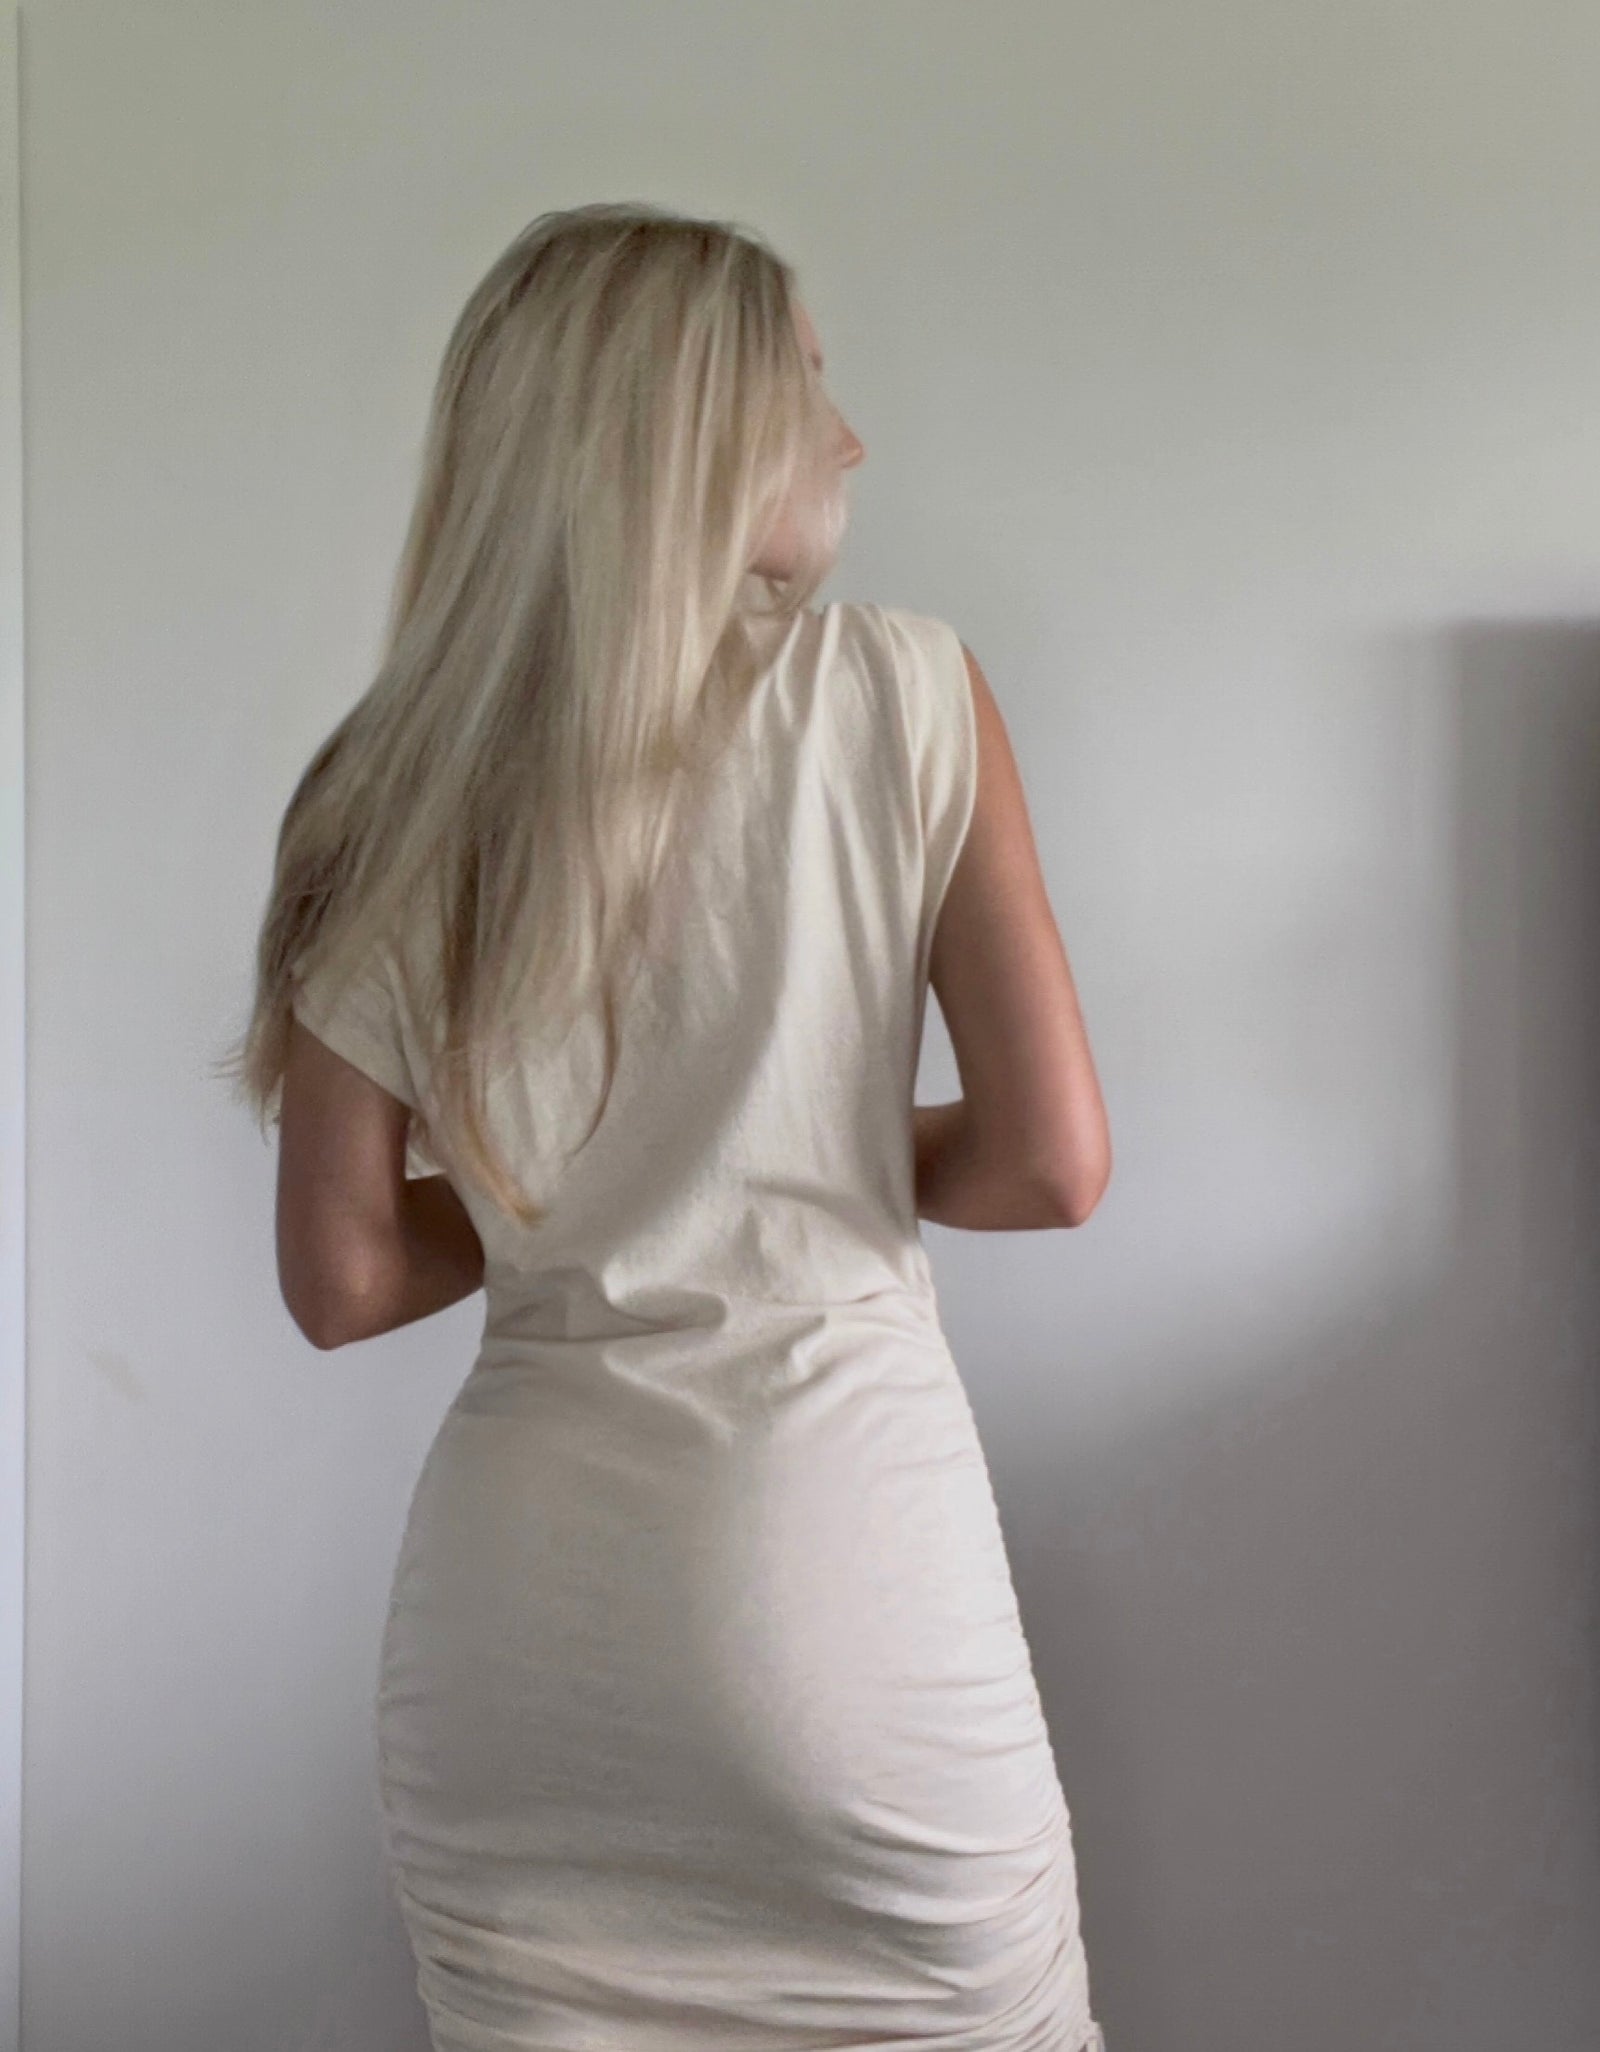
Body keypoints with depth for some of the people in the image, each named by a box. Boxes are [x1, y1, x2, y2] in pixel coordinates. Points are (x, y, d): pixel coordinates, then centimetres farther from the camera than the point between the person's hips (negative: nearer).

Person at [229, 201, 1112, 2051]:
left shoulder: (390, 798, 1)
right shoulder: (903, 688, -6)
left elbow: (342, 1280, 3)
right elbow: (1051, 1163, -8)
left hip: (513, 1609, 3)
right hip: (843, 1546, -2)